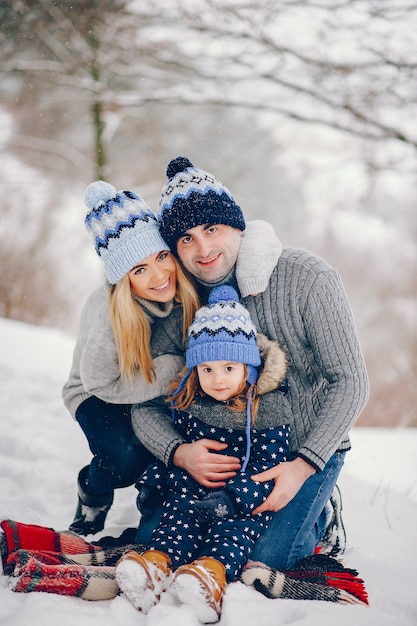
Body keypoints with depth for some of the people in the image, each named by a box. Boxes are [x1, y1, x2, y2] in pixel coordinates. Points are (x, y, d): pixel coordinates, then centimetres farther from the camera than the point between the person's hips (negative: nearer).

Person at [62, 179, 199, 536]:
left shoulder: (189, 288, -25)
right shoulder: (106, 310, -35)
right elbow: (102, 383, -24)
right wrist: (178, 367, -30)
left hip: (167, 396, 4)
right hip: (101, 397, -4)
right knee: (128, 458, -31)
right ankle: (93, 491, 7)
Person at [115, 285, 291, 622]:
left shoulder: (266, 410, -7)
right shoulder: (187, 405, 7)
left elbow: (268, 466, -14)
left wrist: (231, 497, -26)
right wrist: (153, 480, 7)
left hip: (246, 501, -3)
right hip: (195, 491, 3)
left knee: (237, 525, -32)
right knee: (181, 513, -26)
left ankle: (213, 571, -58)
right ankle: (158, 562, -53)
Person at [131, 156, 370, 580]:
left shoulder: (308, 279, -18)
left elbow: (350, 381, -16)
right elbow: (146, 405, -6)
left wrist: (304, 465, -25)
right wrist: (178, 452, -28)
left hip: (310, 448, -3)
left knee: (263, 559, -20)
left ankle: (320, 518, 12)